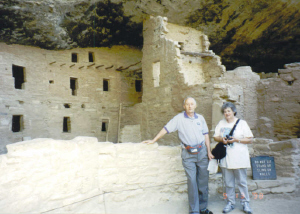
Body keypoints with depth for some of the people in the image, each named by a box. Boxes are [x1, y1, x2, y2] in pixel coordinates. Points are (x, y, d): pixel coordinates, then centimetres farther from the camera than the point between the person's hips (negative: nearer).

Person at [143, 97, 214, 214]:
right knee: (192, 181, -3)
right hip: (188, 153, -3)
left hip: (202, 151, 3)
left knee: (203, 181, 9)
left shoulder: (200, 118, 8)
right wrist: (153, 140, -3)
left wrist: (209, 152, 8)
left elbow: (205, 135, 11)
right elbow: (166, 129, -1)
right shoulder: (179, 118, -2)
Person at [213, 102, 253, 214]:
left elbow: (250, 140, -4)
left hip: (239, 158, -3)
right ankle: (230, 203, 23)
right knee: (228, 183, 10)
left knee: (242, 182, 4)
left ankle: (245, 203, 19)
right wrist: (221, 139, -9)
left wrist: (236, 139, -16)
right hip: (225, 158, 3)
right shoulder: (221, 123, 10)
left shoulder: (242, 123, -1)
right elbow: (215, 136, 13)